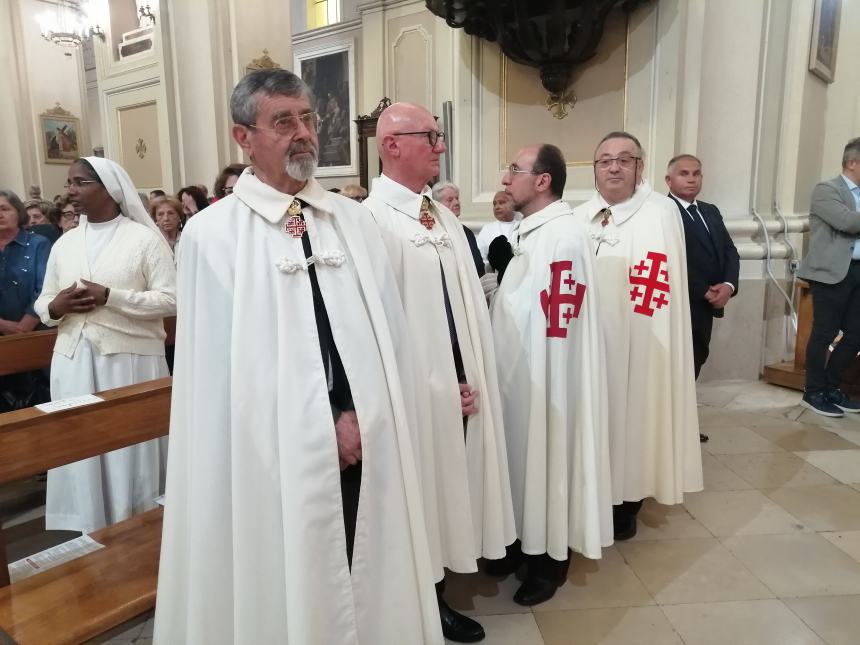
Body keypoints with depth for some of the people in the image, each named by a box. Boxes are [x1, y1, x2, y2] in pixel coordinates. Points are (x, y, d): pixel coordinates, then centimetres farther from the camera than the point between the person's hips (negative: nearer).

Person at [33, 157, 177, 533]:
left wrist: (111, 297, -17)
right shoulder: (64, 243, 13)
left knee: (130, 451, 2)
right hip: (74, 362, 5)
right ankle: (90, 537, 23)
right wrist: (57, 306, -7)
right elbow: (42, 304, 17)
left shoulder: (144, 237, -3)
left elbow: (171, 300, -9)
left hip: (130, 359, -5)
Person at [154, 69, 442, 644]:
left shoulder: (354, 221, 7)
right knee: (288, 596, 13)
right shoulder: (214, 235, -6)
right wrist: (325, 428, -9)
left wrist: (363, 419, -7)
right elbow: (229, 363, -9)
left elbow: (390, 334, 5)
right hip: (275, 457, -3)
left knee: (371, 588, 16)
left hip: (366, 447, 4)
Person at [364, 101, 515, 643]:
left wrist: (470, 381, 5)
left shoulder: (445, 217, 11)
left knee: (447, 493, 17)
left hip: (455, 386, 8)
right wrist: (435, 385, -11)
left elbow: (468, 301, 12)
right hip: (413, 392, -7)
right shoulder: (374, 219, -15)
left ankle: (438, 598, 36)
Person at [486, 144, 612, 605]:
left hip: (545, 376, -8)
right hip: (520, 370, 8)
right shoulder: (528, 231, 9)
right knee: (525, 458, 19)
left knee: (546, 461, 7)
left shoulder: (565, 235, -20)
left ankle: (551, 559, 27)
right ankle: (526, 541, 37)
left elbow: (552, 325, -23)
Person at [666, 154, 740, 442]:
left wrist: (728, 285, -9)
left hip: (707, 304, 8)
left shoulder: (711, 211, 15)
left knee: (696, 361, 14)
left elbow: (730, 251, 9)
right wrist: (705, 292, -16)